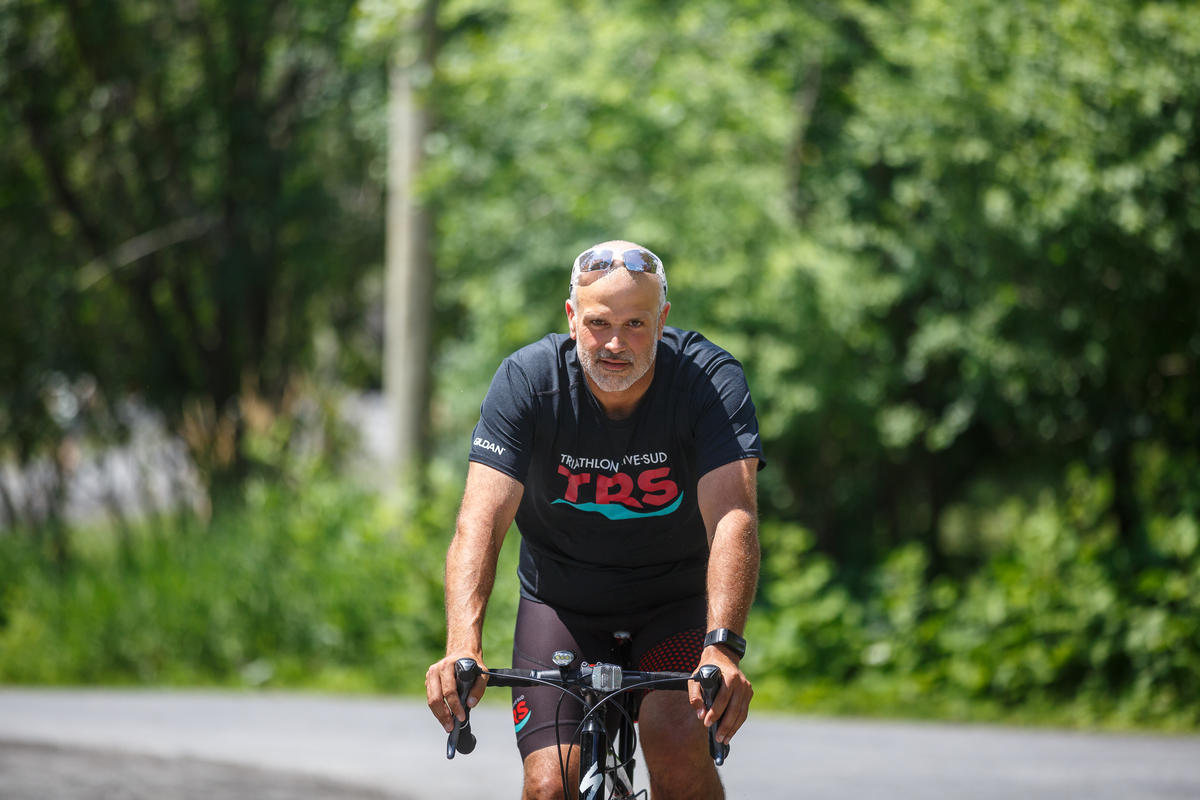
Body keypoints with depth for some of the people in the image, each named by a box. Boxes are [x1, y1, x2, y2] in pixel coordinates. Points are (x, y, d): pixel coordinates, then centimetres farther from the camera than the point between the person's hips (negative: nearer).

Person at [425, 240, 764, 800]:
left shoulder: (710, 380, -22)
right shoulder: (528, 380, -20)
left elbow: (733, 517, -34)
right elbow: (482, 518, -30)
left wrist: (722, 647, -50)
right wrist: (462, 647, -46)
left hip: (674, 600, -1)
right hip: (561, 600, 1)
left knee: (677, 742, -27)